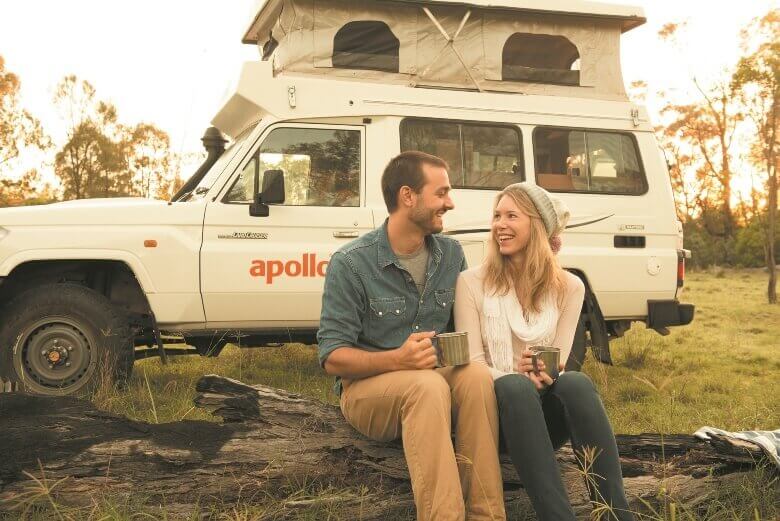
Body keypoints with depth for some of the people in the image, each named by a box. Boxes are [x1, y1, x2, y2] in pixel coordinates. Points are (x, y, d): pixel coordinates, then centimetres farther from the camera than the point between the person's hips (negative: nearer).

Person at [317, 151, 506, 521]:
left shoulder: (452, 254, 5)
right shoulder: (351, 263, -11)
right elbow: (332, 357, -12)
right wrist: (396, 359, -29)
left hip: (435, 379, 4)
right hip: (366, 387, -4)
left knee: (476, 376, -29)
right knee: (429, 386, -35)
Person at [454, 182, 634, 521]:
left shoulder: (569, 287, 6)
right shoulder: (471, 282, -1)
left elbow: (558, 365, 4)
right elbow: (472, 364, -4)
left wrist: (546, 375, -21)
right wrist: (516, 376, -25)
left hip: (545, 411, 2)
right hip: (496, 405, -2)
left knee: (577, 383, -33)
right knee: (515, 387, -37)